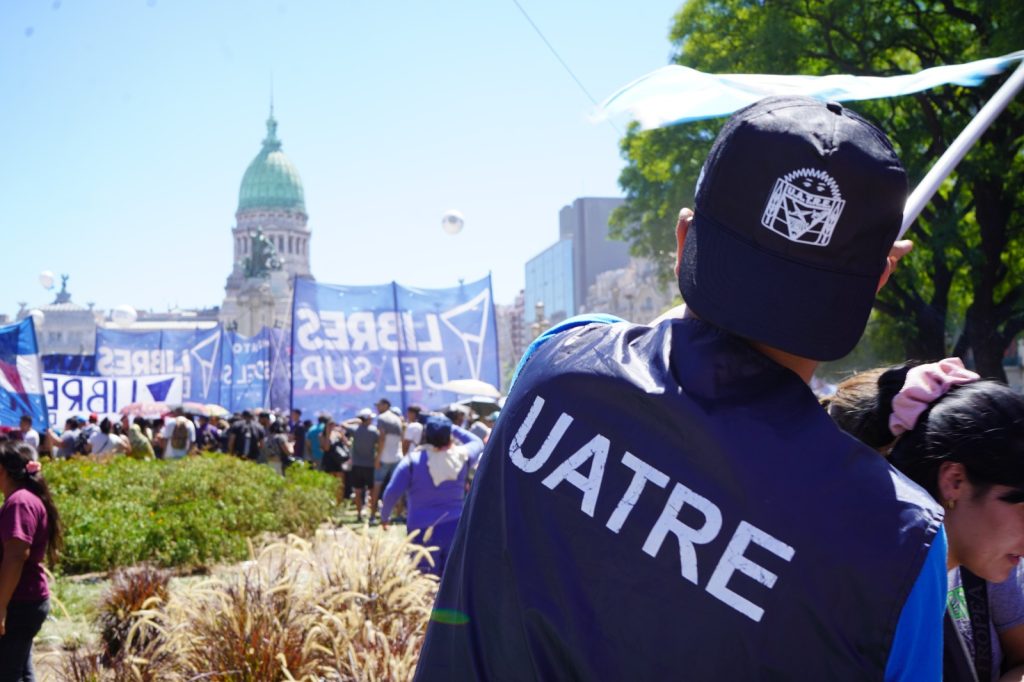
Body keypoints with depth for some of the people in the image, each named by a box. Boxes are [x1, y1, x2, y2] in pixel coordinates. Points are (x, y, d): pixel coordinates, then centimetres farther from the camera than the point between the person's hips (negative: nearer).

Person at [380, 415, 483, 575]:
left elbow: (392, 492, -10)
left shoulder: (413, 460, -7)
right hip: (455, 529, 2)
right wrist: (453, 429, 22)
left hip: (423, 532, -2)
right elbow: (478, 443, 22)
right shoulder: (461, 456, 0)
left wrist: (384, 516, 6)